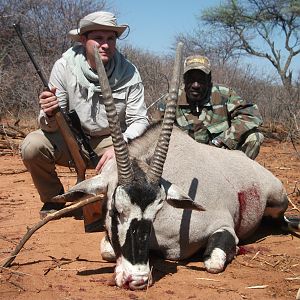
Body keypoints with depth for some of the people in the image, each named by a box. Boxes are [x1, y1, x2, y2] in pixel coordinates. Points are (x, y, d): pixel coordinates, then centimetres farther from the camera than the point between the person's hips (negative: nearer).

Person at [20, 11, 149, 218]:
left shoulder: (129, 73, -14)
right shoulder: (64, 67, -14)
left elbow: (139, 121, -12)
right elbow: (51, 126, -12)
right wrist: (50, 115, -38)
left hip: (112, 141, 0)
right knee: (32, 146, -25)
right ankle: (53, 199, 5)